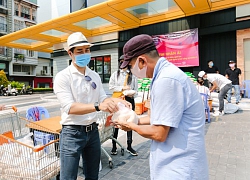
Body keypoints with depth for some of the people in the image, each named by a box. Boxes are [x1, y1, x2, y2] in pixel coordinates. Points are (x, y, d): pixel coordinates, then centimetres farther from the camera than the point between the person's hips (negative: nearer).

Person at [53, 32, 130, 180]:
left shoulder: (95, 76, 6)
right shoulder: (63, 77, -13)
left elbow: (103, 98, 4)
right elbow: (70, 107, -24)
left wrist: (117, 101, -17)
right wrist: (98, 106, -38)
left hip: (93, 131, 6)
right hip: (72, 133, -5)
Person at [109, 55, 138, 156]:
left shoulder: (133, 75, 8)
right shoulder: (115, 74, 7)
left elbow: (136, 89, 8)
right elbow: (111, 86, -1)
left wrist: (132, 93, -13)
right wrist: (122, 88, -12)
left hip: (129, 99, 1)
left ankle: (129, 146, 21)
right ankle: (114, 146, 18)